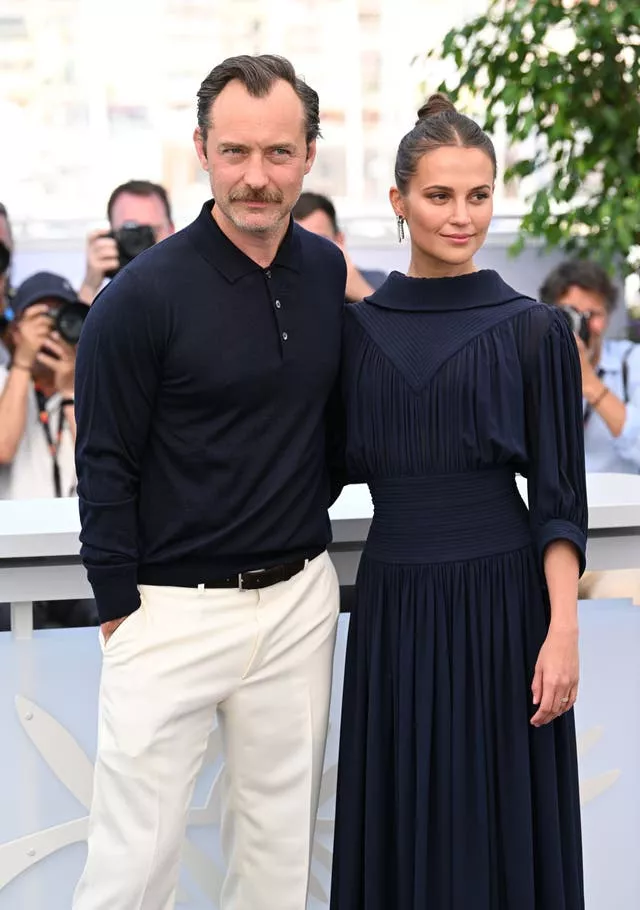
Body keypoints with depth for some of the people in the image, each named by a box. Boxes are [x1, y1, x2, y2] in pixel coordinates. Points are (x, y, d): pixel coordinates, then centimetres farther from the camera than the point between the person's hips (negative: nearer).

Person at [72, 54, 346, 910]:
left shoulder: (330, 274, 4)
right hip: (173, 608, -4)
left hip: (301, 600, 5)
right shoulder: (143, 295, -11)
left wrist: (307, 513, 13)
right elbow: (105, 468, -8)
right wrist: (119, 608, -8)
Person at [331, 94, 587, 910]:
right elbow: (342, 461, 9)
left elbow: (558, 496, -3)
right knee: (400, 822, 10)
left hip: (500, 600, -3)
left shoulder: (533, 329, -2)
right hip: (393, 601, 3)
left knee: (495, 819, 4)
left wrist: (562, 630, -12)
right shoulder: (356, 327, 7)